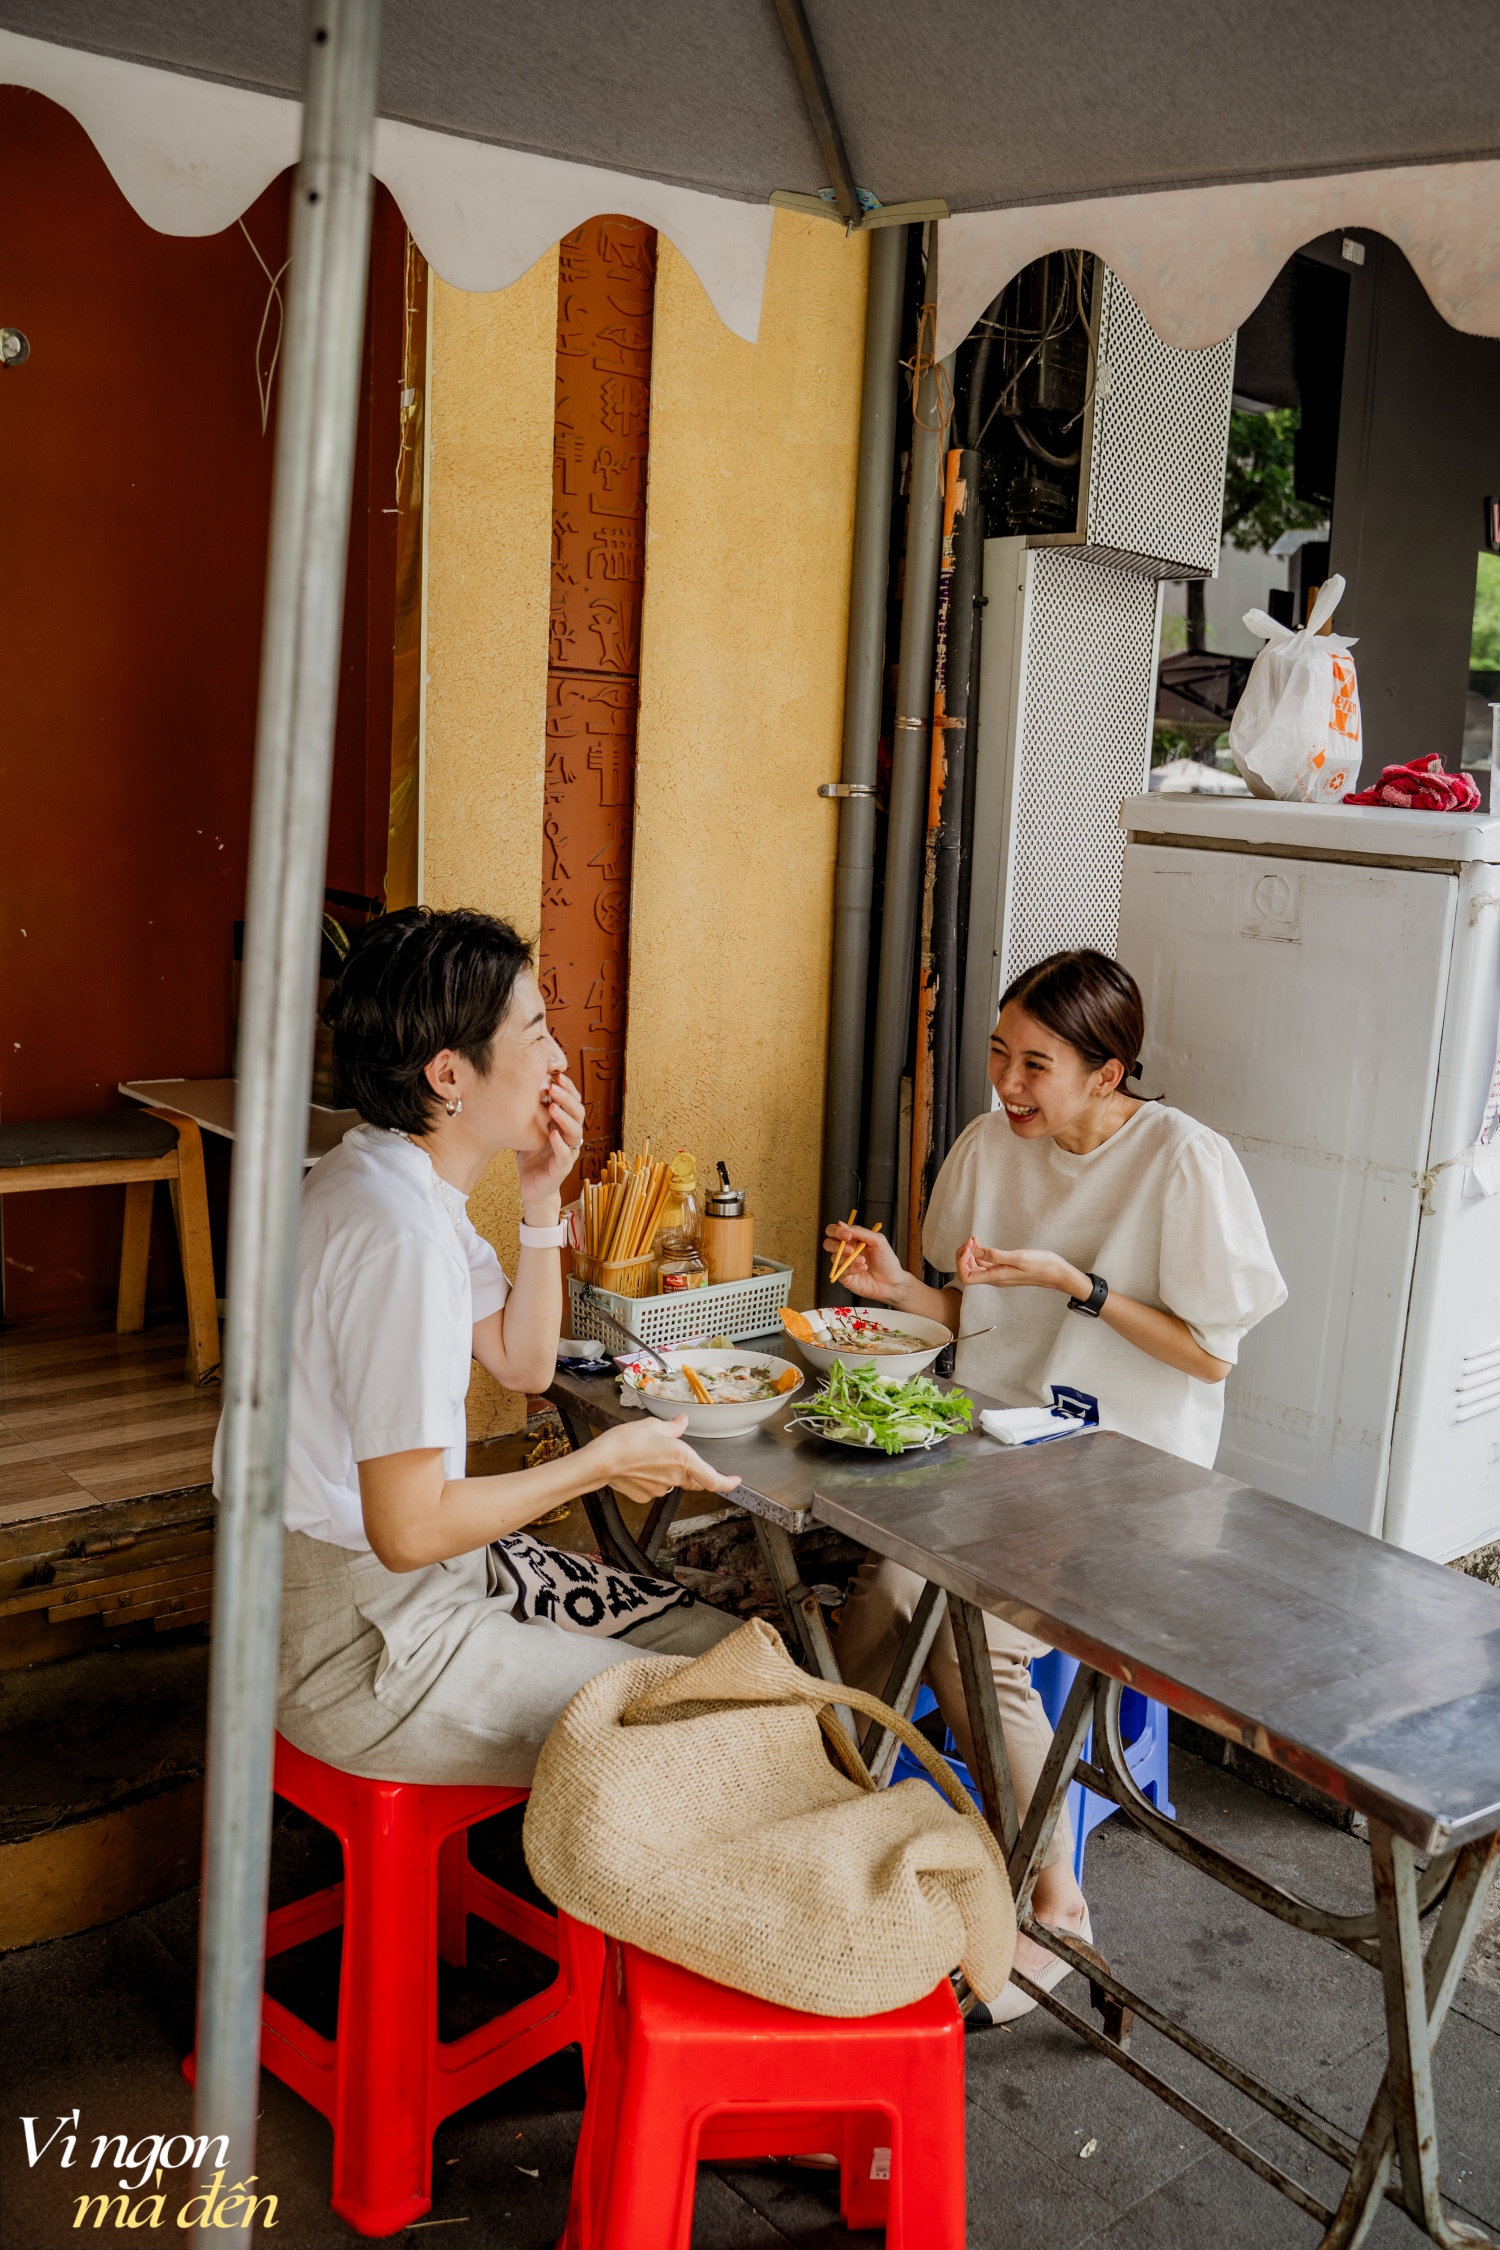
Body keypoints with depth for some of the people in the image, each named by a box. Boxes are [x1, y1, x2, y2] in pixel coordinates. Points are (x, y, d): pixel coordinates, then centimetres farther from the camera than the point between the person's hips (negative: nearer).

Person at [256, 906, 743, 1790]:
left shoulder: (410, 1184, 3)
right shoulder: (399, 1235, -28)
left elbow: (523, 1362, 14)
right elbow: (409, 1529, -28)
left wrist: (543, 1196, 1)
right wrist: (602, 1462, -15)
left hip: (441, 1571, 10)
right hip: (364, 1643, -9)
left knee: (731, 1646, 10)